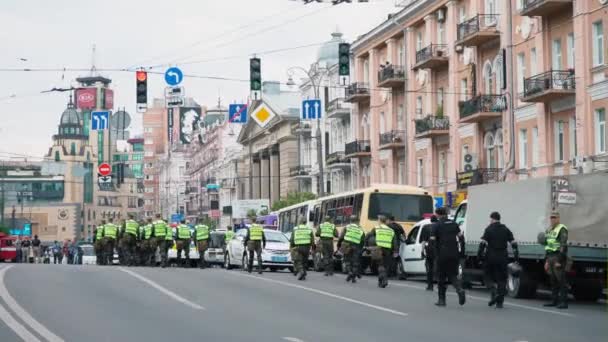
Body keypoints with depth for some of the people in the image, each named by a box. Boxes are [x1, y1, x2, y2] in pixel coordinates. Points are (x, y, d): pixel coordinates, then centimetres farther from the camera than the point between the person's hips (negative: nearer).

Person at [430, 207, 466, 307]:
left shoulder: (436, 225, -2)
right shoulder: (454, 224, 10)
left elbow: (432, 240, -11)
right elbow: (461, 238, 4)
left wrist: (436, 253, -2)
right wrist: (461, 252, 7)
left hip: (442, 255, -3)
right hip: (454, 254, 3)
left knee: (441, 277, 10)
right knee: (453, 275, 12)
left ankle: (442, 299, 13)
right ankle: (460, 290, -16)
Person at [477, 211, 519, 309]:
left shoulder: (489, 229, -3)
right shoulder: (506, 230, 10)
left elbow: (483, 243, -12)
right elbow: (513, 243, 6)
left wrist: (479, 255, -8)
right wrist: (516, 257, 8)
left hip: (490, 257, -3)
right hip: (503, 258, 3)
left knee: (488, 276, 11)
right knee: (501, 279, 7)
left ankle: (494, 293, -15)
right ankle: (499, 302, 5)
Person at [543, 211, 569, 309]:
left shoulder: (562, 229, -10)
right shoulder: (550, 230, 18)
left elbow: (563, 246, -17)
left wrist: (559, 261, -22)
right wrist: (547, 261, 20)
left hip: (558, 257, -9)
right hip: (550, 257, 9)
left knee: (561, 280, -8)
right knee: (553, 280, 11)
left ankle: (564, 302, -8)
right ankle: (555, 300, 17)